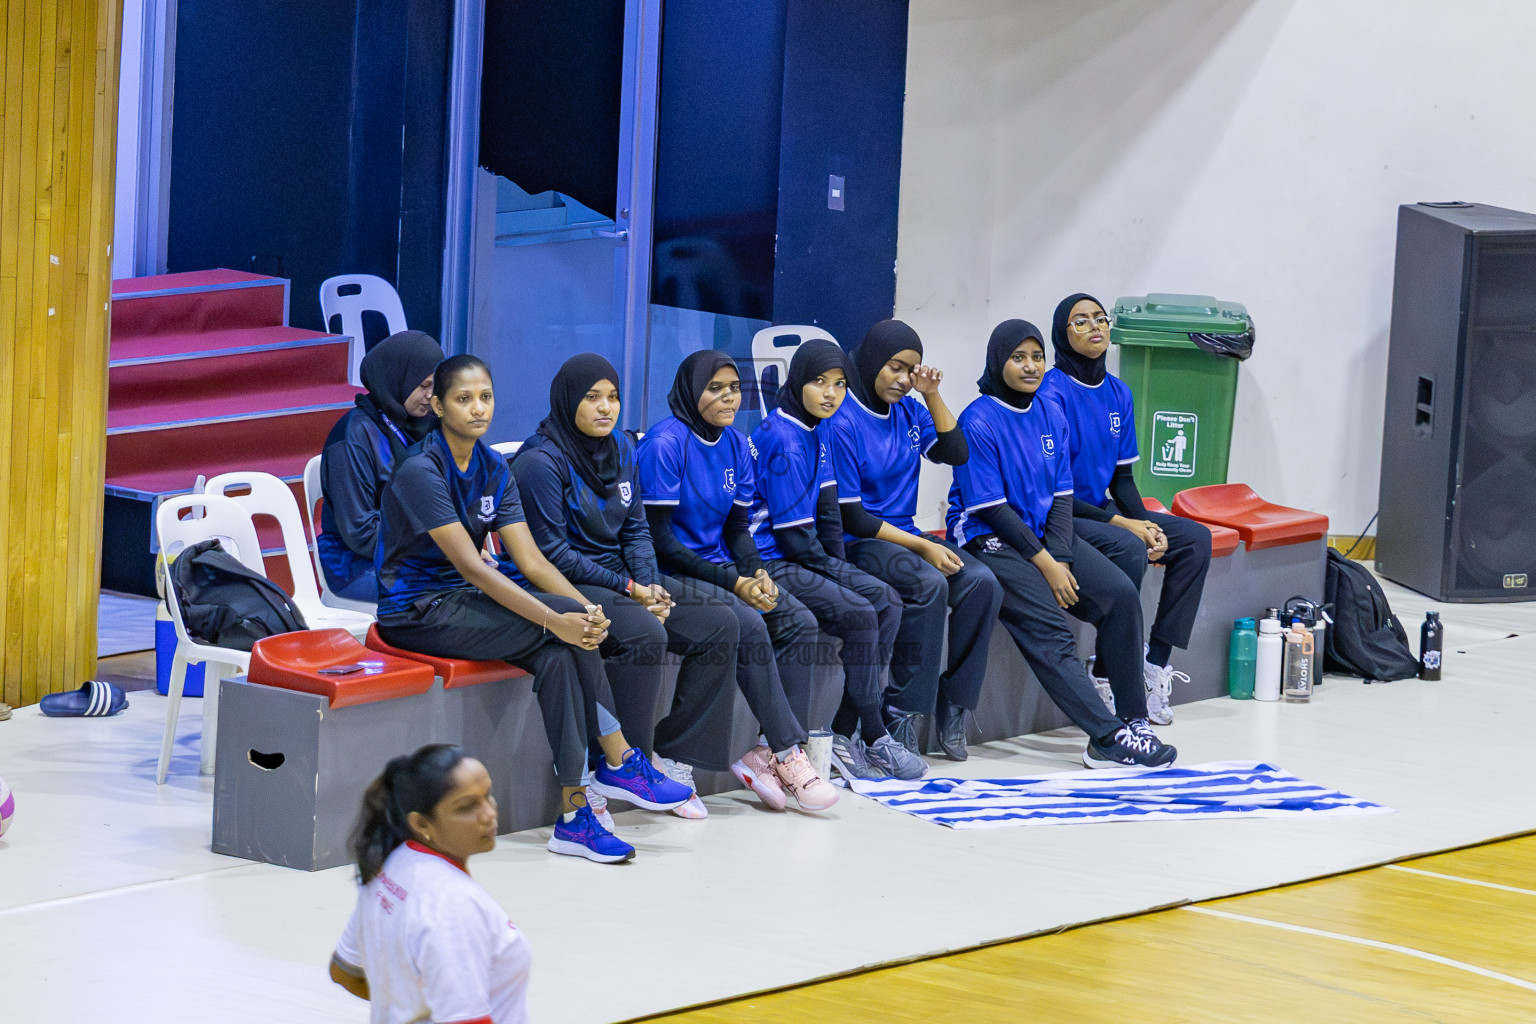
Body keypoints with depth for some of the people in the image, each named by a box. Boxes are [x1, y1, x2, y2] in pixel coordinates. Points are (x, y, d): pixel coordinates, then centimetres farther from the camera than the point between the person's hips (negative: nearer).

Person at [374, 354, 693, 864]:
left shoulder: (493, 469, 7)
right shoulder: (421, 470, -18)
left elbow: (531, 559, 0)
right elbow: (470, 565, -25)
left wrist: (587, 610, -19)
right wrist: (555, 619, -31)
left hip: (464, 603, 8)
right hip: (417, 615, -8)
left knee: (558, 657, -21)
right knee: (565, 619, -23)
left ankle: (573, 815, -22)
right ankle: (620, 762, -13)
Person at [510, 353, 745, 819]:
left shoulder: (621, 448, 11)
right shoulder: (542, 461, -13)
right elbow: (553, 553, -16)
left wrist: (650, 584, -5)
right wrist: (628, 589, -17)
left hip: (621, 576, 8)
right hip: (567, 586, -8)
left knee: (719, 624, -9)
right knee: (644, 634, -34)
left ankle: (674, 758, -7)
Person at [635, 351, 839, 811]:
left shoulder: (736, 445, 9)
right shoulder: (666, 444, -14)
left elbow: (737, 528, 14)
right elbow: (658, 536, -16)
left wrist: (756, 574, -7)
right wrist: (732, 582, -19)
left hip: (720, 566, 8)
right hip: (672, 574, -8)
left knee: (799, 622, -14)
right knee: (748, 626, -29)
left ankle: (769, 752, -16)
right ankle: (788, 752, -23)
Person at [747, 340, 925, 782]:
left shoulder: (818, 429, 11)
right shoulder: (783, 440, -18)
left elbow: (826, 508, 15)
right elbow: (792, 533, -17)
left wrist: (839, 566, 5)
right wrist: (833, 571, -6)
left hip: (807, 559, 10)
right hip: (770, 563, -10)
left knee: (886, 600, -3)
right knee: (859, 613, -21)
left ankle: (845, 733, -7)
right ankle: (875, 740, -10)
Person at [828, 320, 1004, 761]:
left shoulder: (908, 410, 10)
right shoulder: (843, 421, -14)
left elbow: (955, 453, 7)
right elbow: (850, 516, -15)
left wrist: (931, 395, -2)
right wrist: (922, 547, -17)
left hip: (903, 535, 7)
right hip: (857, 544, -7)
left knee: (981, 582, -17)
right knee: (928, 584, -33)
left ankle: (953, 706, -11)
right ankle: (902, 716, -27)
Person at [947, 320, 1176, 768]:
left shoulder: (1050, 415, 10)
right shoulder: (979, 421, -11)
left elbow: (1061, 496, 8)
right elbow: (991, 508, -14)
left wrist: (1061, 560, -7)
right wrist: (1044, 564, -15)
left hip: (1044, 532, 7)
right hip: (988, 540, -7)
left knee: (1120, 594, -14)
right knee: (1048, 629, -24)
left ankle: (1133, 721, -11)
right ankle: (1108, 738, -31)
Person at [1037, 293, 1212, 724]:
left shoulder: (1118, 394, 9)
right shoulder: (1053, 393, -15)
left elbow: (1122, 478, 13)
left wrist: (1146, 524, -7)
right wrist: (1121, 523, -20)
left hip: (1101, 512, 8)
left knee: (1195, 538, -4)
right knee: (1128, 549, -33)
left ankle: (1156, 662, -8)